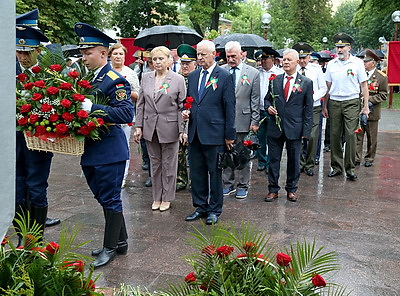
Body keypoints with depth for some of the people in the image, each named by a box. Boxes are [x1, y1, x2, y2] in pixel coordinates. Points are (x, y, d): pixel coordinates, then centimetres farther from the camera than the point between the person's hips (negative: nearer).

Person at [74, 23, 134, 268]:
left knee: (110, 199, 3)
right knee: (105, 197, 17)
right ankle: (120, 241, 32)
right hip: (91, 151, 9)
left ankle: (110, 248, 17)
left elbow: (126, 114, -24)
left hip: (109, 150, -9)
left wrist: (91, 107, -27)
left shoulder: (115, 80, -14)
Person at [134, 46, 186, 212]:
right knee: (155, 164, 13)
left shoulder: (178, 79, -5)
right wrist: (138, 126, 4)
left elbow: (182, 106, -5)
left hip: (169, 128, -4)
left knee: (168, 165, 7)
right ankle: (156, 197, 25)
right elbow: (141, 104, 9)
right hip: (150, 128, 4)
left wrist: (182, 130, -10)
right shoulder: (146, 78, 6)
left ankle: (167, 198, 21)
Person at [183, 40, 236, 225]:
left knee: (215, 173, 5)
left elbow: (229, 107, -5)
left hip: (214, 133, -5)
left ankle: (214, 209, 18)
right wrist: (186, 111, 0)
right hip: (195, 133, 6)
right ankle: (200, 207, 25)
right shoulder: (193, 76, 12)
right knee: (196, 172, 12)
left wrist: (229, 135, -7)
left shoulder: (224, 76, -5)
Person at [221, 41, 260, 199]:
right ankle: (228, 184, 22)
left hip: (243, 120, -1)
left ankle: (243, 186, 18)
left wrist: (255, 122, -4)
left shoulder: (253, 73, 1)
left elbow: (255, 100, 0)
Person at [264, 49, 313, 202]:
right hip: (275, 127, 2)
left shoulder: (306, 83, 1)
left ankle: (291, 189, 22)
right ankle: (273, 189, 17)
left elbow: (308, 108, 1)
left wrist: (306, 130, -5)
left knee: (293, 160, 8)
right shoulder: (275, 80, 8)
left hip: (294, 128, -2)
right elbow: (267, 98, 18)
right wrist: (268, 107, -6)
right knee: (274, 159, 7)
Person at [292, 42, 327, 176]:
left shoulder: (316, 69, 3)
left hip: (313, 107, 0)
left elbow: (323, 88, 4)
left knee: (312, 137, -5)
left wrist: (312, 98, -11)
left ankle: (309, 165, 10)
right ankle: (300, 163, 19)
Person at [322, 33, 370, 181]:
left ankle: (350, 168, -2)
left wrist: (366, 106, -1)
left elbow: (364, 85, 3)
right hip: (334, 102, 3)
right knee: (335, 135, 4)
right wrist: (324, 106, 11)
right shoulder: (331, 64, 9)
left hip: (351, 102, -3)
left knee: (350, 134, -9)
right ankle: (336, 167, 14)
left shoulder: (357, 62, 1)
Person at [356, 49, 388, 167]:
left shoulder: (382, 77, -3)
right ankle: (356, 158, 9)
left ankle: (369, 159, 20)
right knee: (357, 136, 2)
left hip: (372, 112, -2)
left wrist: (369, 99, -15)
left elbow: (383, 95, -4)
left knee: (371, 137, 7)